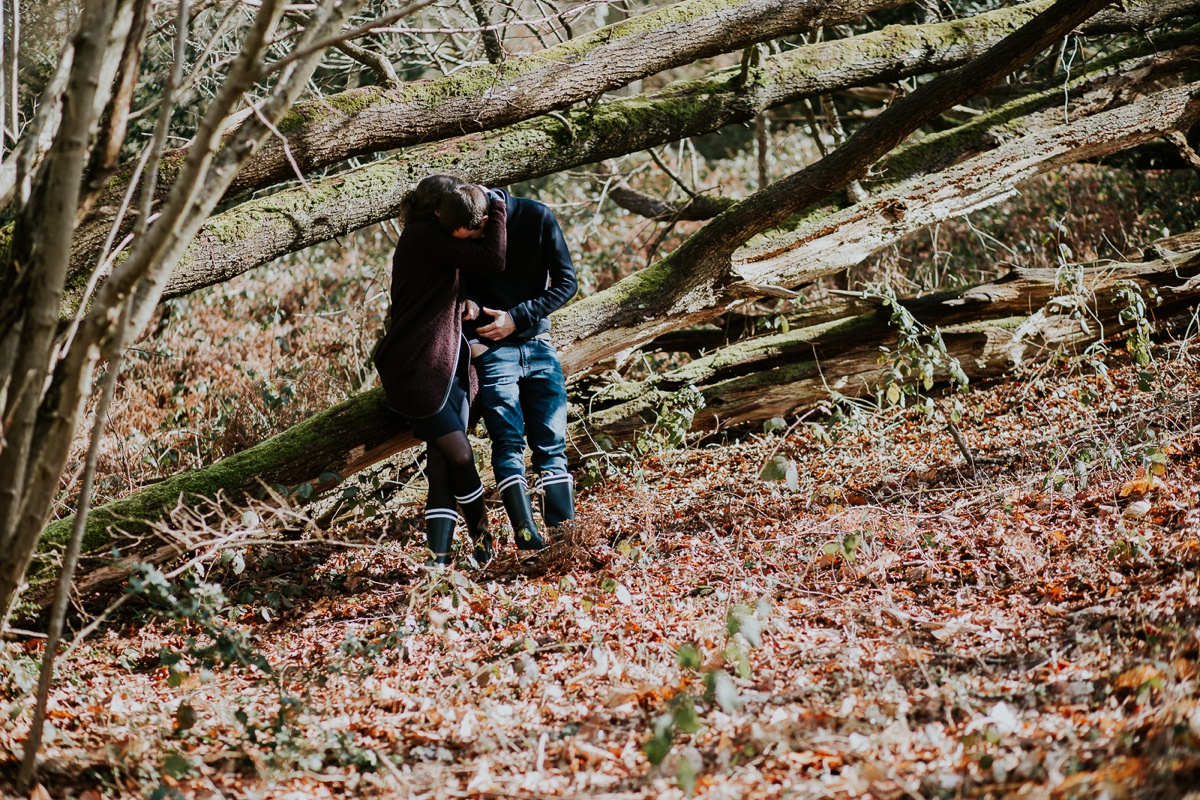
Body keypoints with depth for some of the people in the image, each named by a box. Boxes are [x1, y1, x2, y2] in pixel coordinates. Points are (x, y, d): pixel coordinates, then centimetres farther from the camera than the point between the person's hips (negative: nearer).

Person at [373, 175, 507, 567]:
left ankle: (440, 557, -2)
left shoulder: (440, 238, 12)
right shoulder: (422, 236, -16)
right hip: (417, 369, -8)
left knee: (443, 463, 0)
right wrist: (497, 207, -10)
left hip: (449, 365, 8)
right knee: (459, 456, -5)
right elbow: (493, 262, -21)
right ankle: (482, 539, 13)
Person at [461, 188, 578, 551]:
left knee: (552, 445, -2)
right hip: (493, 349, -1)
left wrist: (517, 317, -14)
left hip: (538, 344, 1)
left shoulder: (537, 216, -10)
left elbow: (566, 282, -5)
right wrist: (468, 300, -16)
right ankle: (528, 541, -15)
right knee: (508, 443, -10)